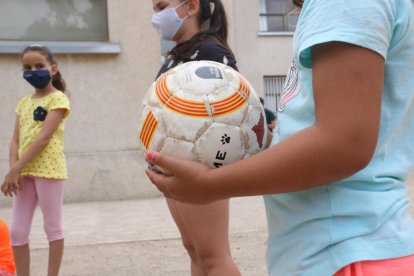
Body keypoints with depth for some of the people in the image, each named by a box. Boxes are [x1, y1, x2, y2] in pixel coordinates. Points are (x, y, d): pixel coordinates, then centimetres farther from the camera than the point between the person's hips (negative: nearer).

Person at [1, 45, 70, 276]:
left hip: (48, 170, -7)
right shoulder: (24, 103, 15)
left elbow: (44, 138, -15)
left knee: (53, 227, 3)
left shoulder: (58, 99, -6)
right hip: (26, 171, 7)